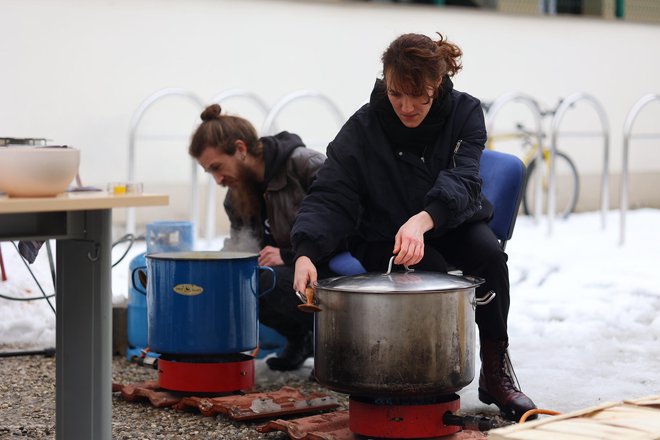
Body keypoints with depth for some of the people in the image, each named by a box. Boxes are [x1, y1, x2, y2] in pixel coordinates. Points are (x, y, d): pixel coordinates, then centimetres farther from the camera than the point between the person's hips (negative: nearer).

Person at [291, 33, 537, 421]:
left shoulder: (465, 112, -15)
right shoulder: (362, 129, -18)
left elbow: (462, 180, -30)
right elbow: (329, 198, -25)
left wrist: (423, 221, -50)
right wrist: (307, 253, -45)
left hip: (454, 225, 2)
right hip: (384, 237, -2)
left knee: (489, 253, -29)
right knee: (434, 272, -32)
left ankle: (495, 370, -13)